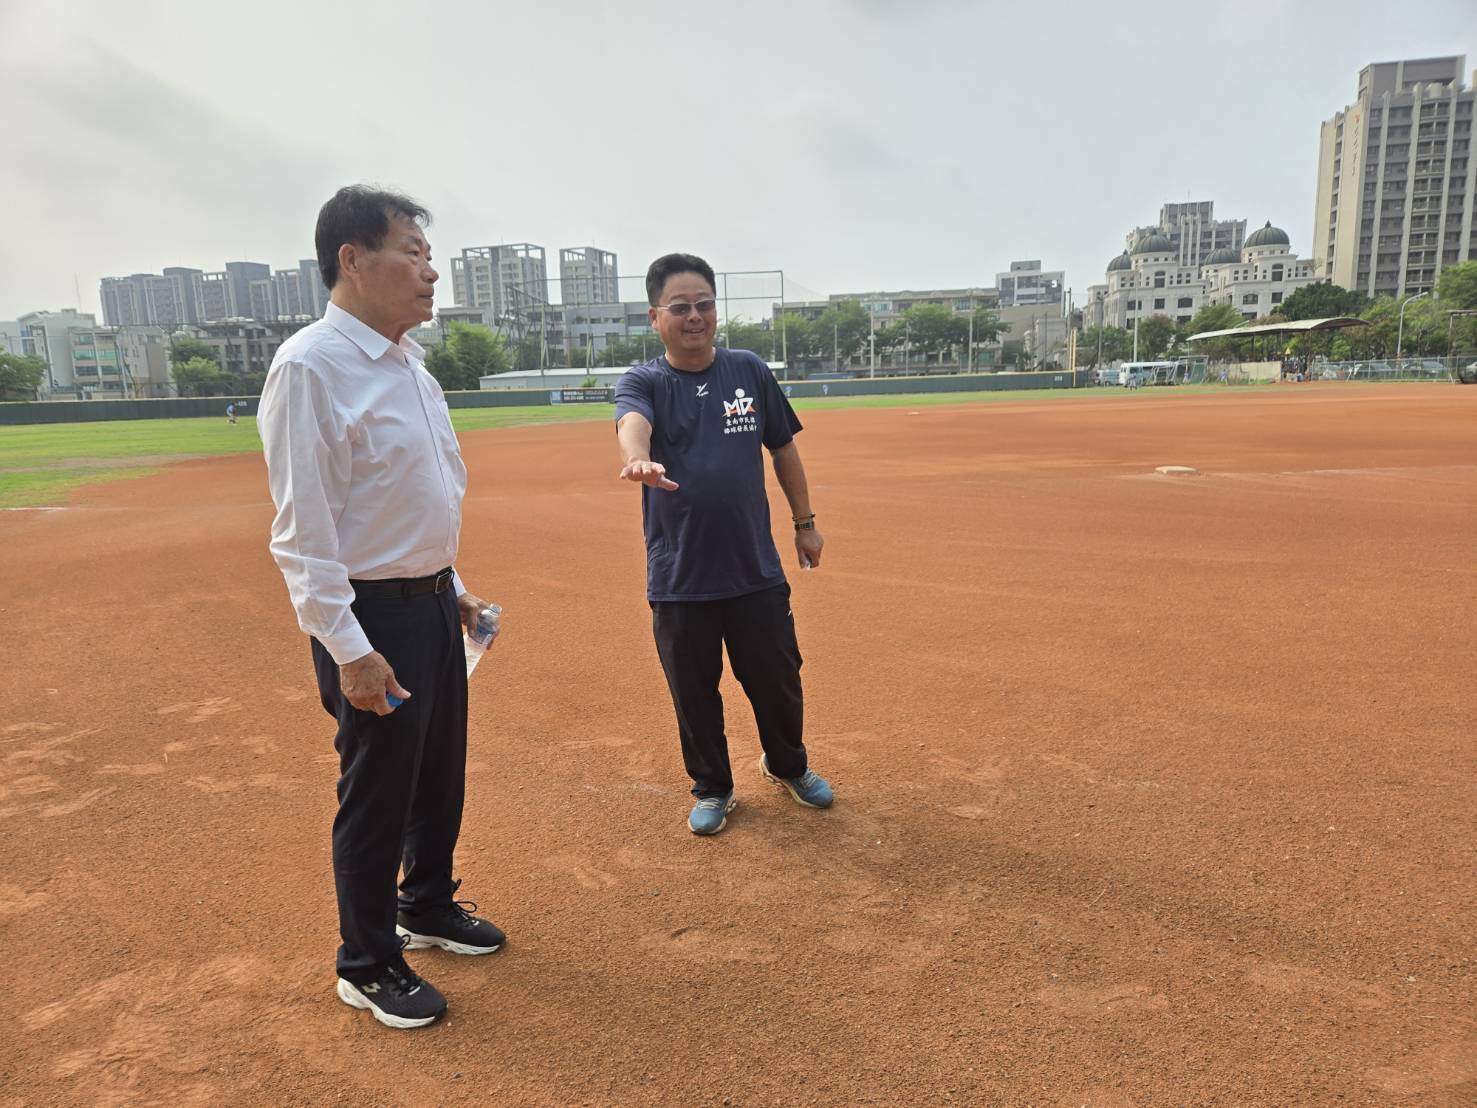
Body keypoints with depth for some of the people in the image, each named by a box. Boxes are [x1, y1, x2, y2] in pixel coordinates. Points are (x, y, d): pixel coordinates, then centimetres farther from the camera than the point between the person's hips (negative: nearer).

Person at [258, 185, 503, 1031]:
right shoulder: (311, 367, -18)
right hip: (371, 617, -8)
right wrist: (349, 650, -22)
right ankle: (368, 966, 28)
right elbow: (304, 528, -21)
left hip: (432, 604, 9)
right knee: (378, 794, 6)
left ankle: (427, 907, 43)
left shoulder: (408, 361, 10)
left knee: (443, 773, 20)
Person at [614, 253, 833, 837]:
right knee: (694, 694, 11)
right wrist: (639, 460, -51)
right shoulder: (642, 383, -4)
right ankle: (712, 788, 35)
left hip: (757, 570, 2)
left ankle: (787, 764, 43)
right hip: (679, 578, -1)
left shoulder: (750, 371, 3)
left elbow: (783, 448, 12)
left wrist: (804, 522, 13)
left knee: (779, 681, 15)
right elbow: (632, 425, -28)